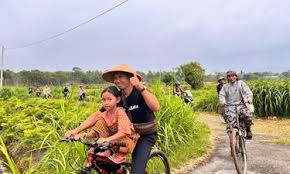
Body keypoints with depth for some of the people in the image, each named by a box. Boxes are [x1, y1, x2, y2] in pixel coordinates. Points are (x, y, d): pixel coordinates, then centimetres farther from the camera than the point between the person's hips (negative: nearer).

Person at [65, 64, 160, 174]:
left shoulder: (141, 93, -18)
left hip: (145, 136, -5)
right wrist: (76, 130, -15)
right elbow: (97, 115, -6)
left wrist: (141, 88, -47)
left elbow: (156, 107, -37)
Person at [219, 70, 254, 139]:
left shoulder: (240, 83, 12)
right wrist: (222, 101, -16)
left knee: (248, 115, -27)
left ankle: (248, 129, 1)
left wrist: (250, 98, -19)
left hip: (241, 105, -1)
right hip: (230, 106, 1)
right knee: (230, 123, -15)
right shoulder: (225, 86, 17)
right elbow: (221, 95, 7)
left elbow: (248, 92, 2)